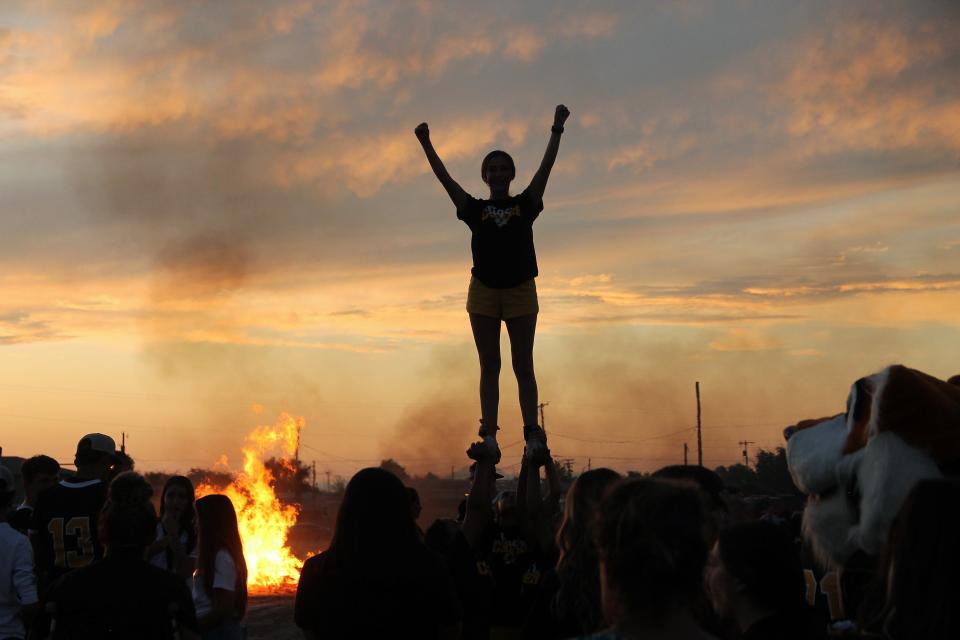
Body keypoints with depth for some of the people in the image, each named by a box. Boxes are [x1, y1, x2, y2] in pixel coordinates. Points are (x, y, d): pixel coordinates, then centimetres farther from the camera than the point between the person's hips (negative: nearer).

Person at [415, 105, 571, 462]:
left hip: (521, 290, -1)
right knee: (489, 367, 2)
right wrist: (426, 144, -2)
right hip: (483, 291, 1)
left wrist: (557, 130, -4)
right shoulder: (475, 209, 9)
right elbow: (444, 178, 4)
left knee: (523, 366, -1)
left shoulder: (525, 204, 10)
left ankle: (532, 435, -5)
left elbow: (545, 168, 2)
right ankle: (489, 437, 0)